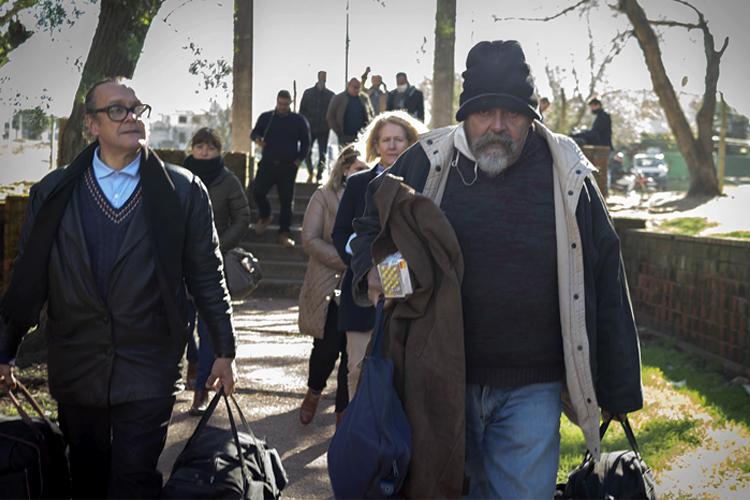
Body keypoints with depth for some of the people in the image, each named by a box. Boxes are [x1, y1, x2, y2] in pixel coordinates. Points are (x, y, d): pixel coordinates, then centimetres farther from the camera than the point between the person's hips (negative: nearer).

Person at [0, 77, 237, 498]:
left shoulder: (183, 191, -1)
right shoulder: (53, 193, 3)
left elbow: (207, 275, 2)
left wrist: (224, 351, 3)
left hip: (148, 371, -2)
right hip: (76, 368, 2)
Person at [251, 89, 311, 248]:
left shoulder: (299, 120, 5)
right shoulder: (265, 117, 8)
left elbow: (306, 142, 8)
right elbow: (254, 132, 14)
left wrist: (299, 159, -4)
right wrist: (257, 138, -11)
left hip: (288, 167, -1)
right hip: (268, 163, 1)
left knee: (286, 200, -2)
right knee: (257, 190, -13)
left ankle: (284, 233, 4)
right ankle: (265, 216, 15)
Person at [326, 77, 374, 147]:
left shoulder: (364, 98, 11)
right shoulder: (338, 98, 2)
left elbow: (371, 114, 20)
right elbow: (330, 117, 2)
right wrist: (339, 133, -4)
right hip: (346, 138, -2)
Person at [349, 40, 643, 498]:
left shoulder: (568, 176, -2)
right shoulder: (425, 163, 0)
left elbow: (606, 286, 2)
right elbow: (371, 225, 15)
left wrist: (618, 391, 2)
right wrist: (372, 270, -9)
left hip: (531, 390, -1)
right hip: (440, 379, 2)